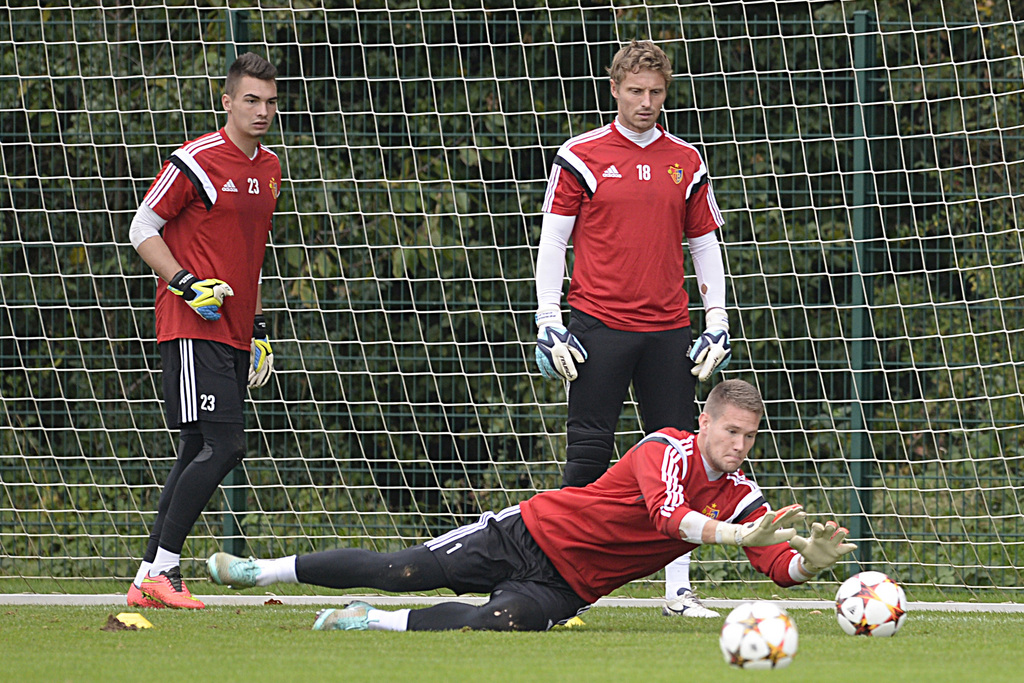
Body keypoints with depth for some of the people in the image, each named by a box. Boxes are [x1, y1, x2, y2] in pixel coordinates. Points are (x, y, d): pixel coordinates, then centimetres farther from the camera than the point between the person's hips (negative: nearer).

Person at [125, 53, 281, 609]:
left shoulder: (269, 170, 15)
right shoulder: (197, 161, -10)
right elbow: (142, 230, -6)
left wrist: (258, 327, 22)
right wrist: (187, 285, -17)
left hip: (233, 334, 8)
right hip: (193, 329, -8)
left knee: (200, 455, 7)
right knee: (222, 445, -17)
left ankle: (147, 581, 11)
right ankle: (162, 569, -12)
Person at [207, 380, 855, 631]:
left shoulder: (741, 497, 1)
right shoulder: (670, 449, -17)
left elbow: (782, 567, -6)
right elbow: (668, 514, -36)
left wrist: (813, 557, -29)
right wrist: (741, 535, -49)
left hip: (566, 589, 3)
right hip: (532, 532, -3)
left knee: (504, 621, -29)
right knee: (401, 570, -9)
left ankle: (372, 622, -10)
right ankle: (261, 569, 11)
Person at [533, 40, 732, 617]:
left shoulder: (687, 163, 10)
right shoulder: (582, 157, 1)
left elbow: (705, 244, 16)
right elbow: (552, 242, 2)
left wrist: (718, 322, 7)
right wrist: (549, 325, -5)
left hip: (668, 330, 3)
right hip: (600, 325, -3)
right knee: (589, 453, -6)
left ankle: (679, 588, 7)